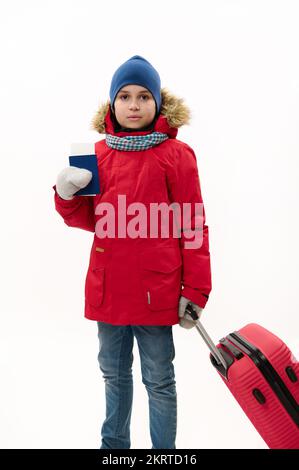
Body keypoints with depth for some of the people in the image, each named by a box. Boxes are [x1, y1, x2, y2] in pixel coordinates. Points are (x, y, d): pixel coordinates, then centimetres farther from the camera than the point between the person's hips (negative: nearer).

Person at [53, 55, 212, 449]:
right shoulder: (99, 153, 6)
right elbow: (90, 219, 12)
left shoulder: (176, 154, -7)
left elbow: (193, 226, -7)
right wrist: (68, 196, -8)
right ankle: (115, 444, 42)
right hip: (107, 289, 5)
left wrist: (195, 291, -8)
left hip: (155, 291, -5)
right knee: (115, 373, 22)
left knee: (159, 381, 11)